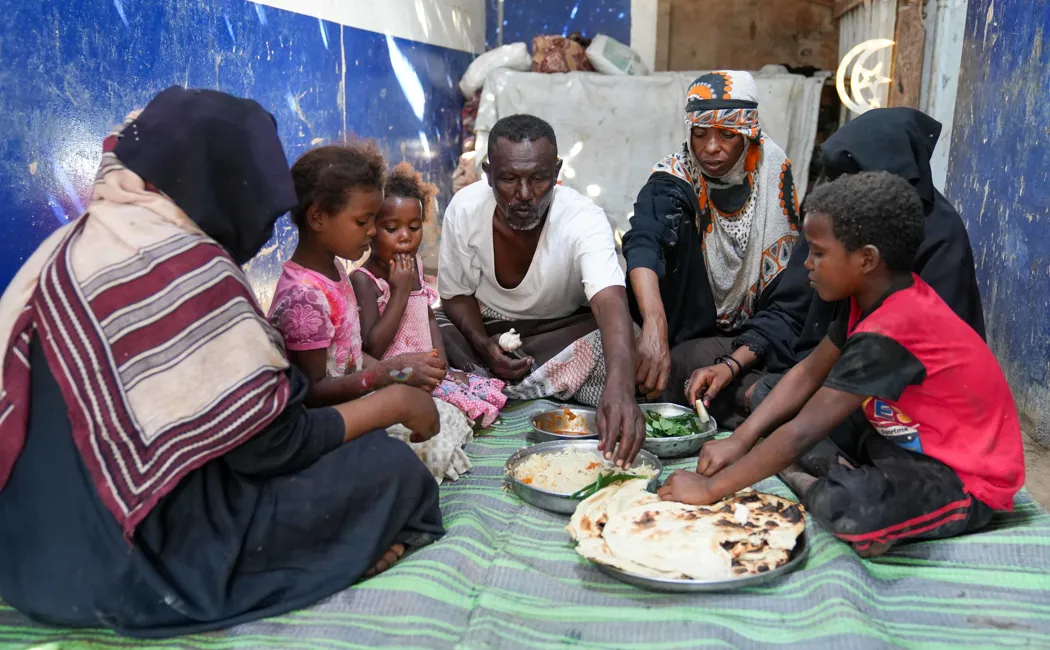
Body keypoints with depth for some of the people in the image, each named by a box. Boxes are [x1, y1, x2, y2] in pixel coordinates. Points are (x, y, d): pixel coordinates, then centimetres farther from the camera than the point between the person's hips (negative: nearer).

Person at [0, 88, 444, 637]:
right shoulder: (188, 268, -23)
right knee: (388, 468, -6)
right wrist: (395, 401, -5)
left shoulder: (76, 244, 4)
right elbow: (275, 448, -19)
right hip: (135, 560, -9)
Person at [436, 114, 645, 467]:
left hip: (565, 329, -1)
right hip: (486, 328, 2)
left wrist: (619, 384, -64)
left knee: (615, 345, -31)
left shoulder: (583, 219, -28)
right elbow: (455, 294, -4)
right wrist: (483, 344, -25)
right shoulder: (464, 208, -18)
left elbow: (611, 303, -45)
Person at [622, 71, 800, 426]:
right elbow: (642, 243, -37)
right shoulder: (673, 180, -16)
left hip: (757, 332, 2)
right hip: (689, 336, -1)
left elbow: (789, 262, -5)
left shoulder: (772, 164, -6)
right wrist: (655, 325, -58)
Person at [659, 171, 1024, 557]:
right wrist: (739, 441, -8)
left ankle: (800, 481, -10)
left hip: (966, 482, -9)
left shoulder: (887, 334, -30)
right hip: (914, 444, 9)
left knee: (847, 509, -41)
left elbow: (803, 432, -30)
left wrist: (711, 488, -23)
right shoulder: (880, 296, -2)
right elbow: (807, 374, 2)